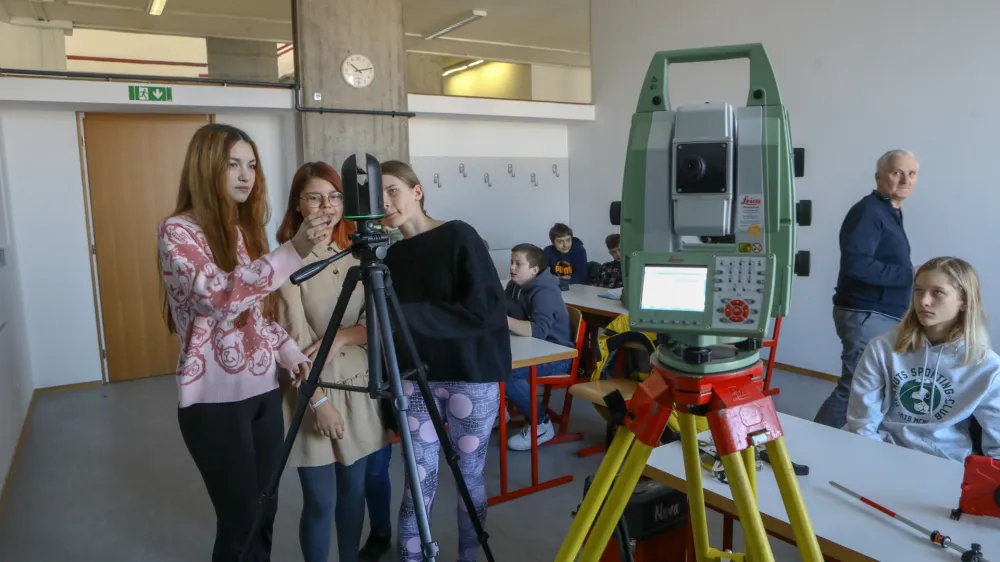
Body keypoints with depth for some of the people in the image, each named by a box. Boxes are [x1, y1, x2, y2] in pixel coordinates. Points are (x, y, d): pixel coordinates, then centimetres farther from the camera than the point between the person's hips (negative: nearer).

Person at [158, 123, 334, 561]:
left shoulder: (246, 228, 10)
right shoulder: (178, 231, -11)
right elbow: (220, 295, -28)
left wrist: (288, 350, 2)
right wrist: (293, 252, -37)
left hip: (263, 389, 7)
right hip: (215, 398, -6)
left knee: (264, 513, 14)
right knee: (240, 519, 3)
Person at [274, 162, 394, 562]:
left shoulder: (356, 255, 5)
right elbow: (294, 338, -13)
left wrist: (345, 335, -15)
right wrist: (319, 399, -16)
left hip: (359, 387, 5)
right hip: (314, 390, -4)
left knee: (354, 489, 14)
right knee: (319, 501, 2)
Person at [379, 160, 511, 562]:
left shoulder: (459, 237, -10)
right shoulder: (393, 256, 6)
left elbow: (486, 311, -21)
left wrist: (405, 316, -24)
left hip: (471, 377, -4)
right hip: (418, 379, 4)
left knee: (469, 477, 9)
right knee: (420, 480, 5)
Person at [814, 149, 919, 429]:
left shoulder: (891, 212, 18)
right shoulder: (868, 211, -14)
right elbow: (856, 264, -27)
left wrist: (909, 275, 3)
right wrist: (909, 275, -21)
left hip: (883, 316, 10)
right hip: (866, 315, -10)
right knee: (855, 389, -8)